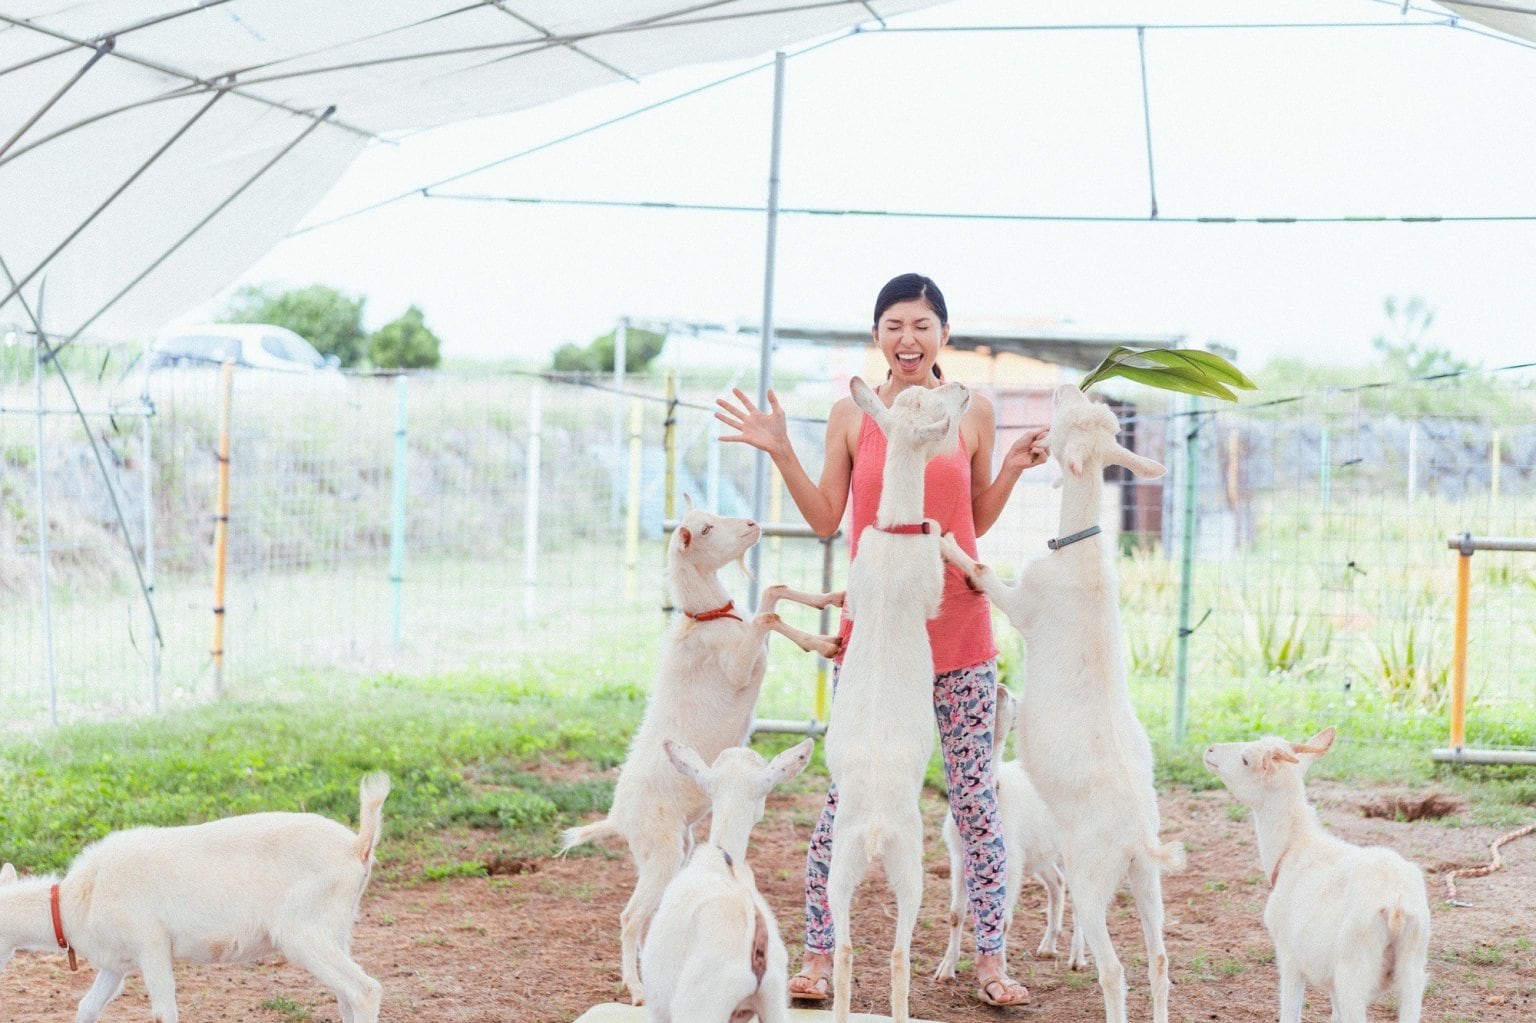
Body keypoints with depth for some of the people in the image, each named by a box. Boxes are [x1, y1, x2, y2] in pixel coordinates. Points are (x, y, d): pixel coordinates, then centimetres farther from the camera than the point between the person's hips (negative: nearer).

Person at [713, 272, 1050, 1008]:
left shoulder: (973, 412, 4)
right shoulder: (851, 415, 3)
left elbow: (978, 518, 12)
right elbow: (826, 519, 6)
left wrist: (1015, 467, -3)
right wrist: (781, 453, -3)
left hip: (958, 627, 1)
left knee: (975, 794, 4)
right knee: (848, 791, 2)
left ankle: (990, 959, 14)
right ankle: (818, 953, 12)